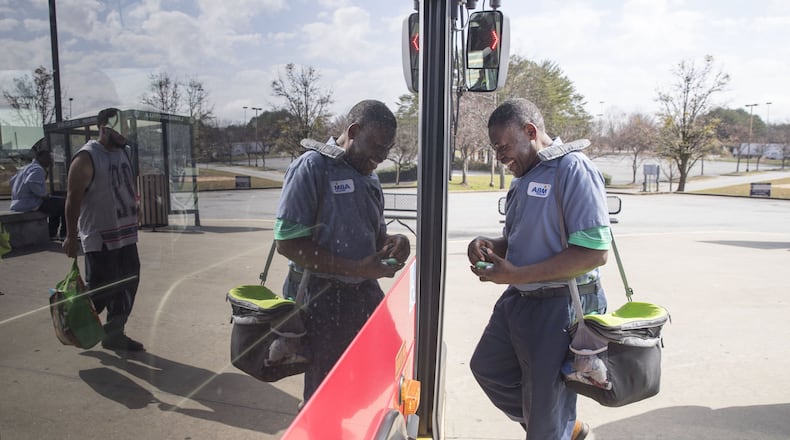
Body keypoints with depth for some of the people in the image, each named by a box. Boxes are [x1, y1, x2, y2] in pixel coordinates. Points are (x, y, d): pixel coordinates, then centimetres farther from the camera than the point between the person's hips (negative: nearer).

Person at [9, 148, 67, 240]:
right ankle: (64, 234, -2)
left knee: (57, 203, 26)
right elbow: (32, 183, -35)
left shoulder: (27, 167, 20)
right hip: (31, 204, -11)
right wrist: (45, 195, -21)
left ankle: (52, 234, 21)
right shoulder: (38, 169, -15)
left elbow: (13, 180, 30)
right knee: (64, 203, -7)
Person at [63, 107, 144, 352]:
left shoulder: (123, 152, 10)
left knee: (127, 286, 10)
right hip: (100, 239, -8)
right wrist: (71, 237, -15)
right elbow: (73, 199, -14)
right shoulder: (86, 158, -13)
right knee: (101, 290, -2)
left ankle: (114, 334, 23)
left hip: (126, 236, 8)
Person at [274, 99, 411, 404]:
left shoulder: (369, 175, 9)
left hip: (366, 293, 7)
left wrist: (393, 242, -4)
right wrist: (357, 269, -22)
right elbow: (287, 242, -18)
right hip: (324, 300, -7)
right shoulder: (312, 166, -13)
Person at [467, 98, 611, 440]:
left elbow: (595, 252, -25)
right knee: (487, 367, 24)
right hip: (518, 300, 10)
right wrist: (490, 246, -2)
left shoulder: (572, 169, -18)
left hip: (559, 307, -9)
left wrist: (516, 274, -25)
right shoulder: (523, 177, 9)